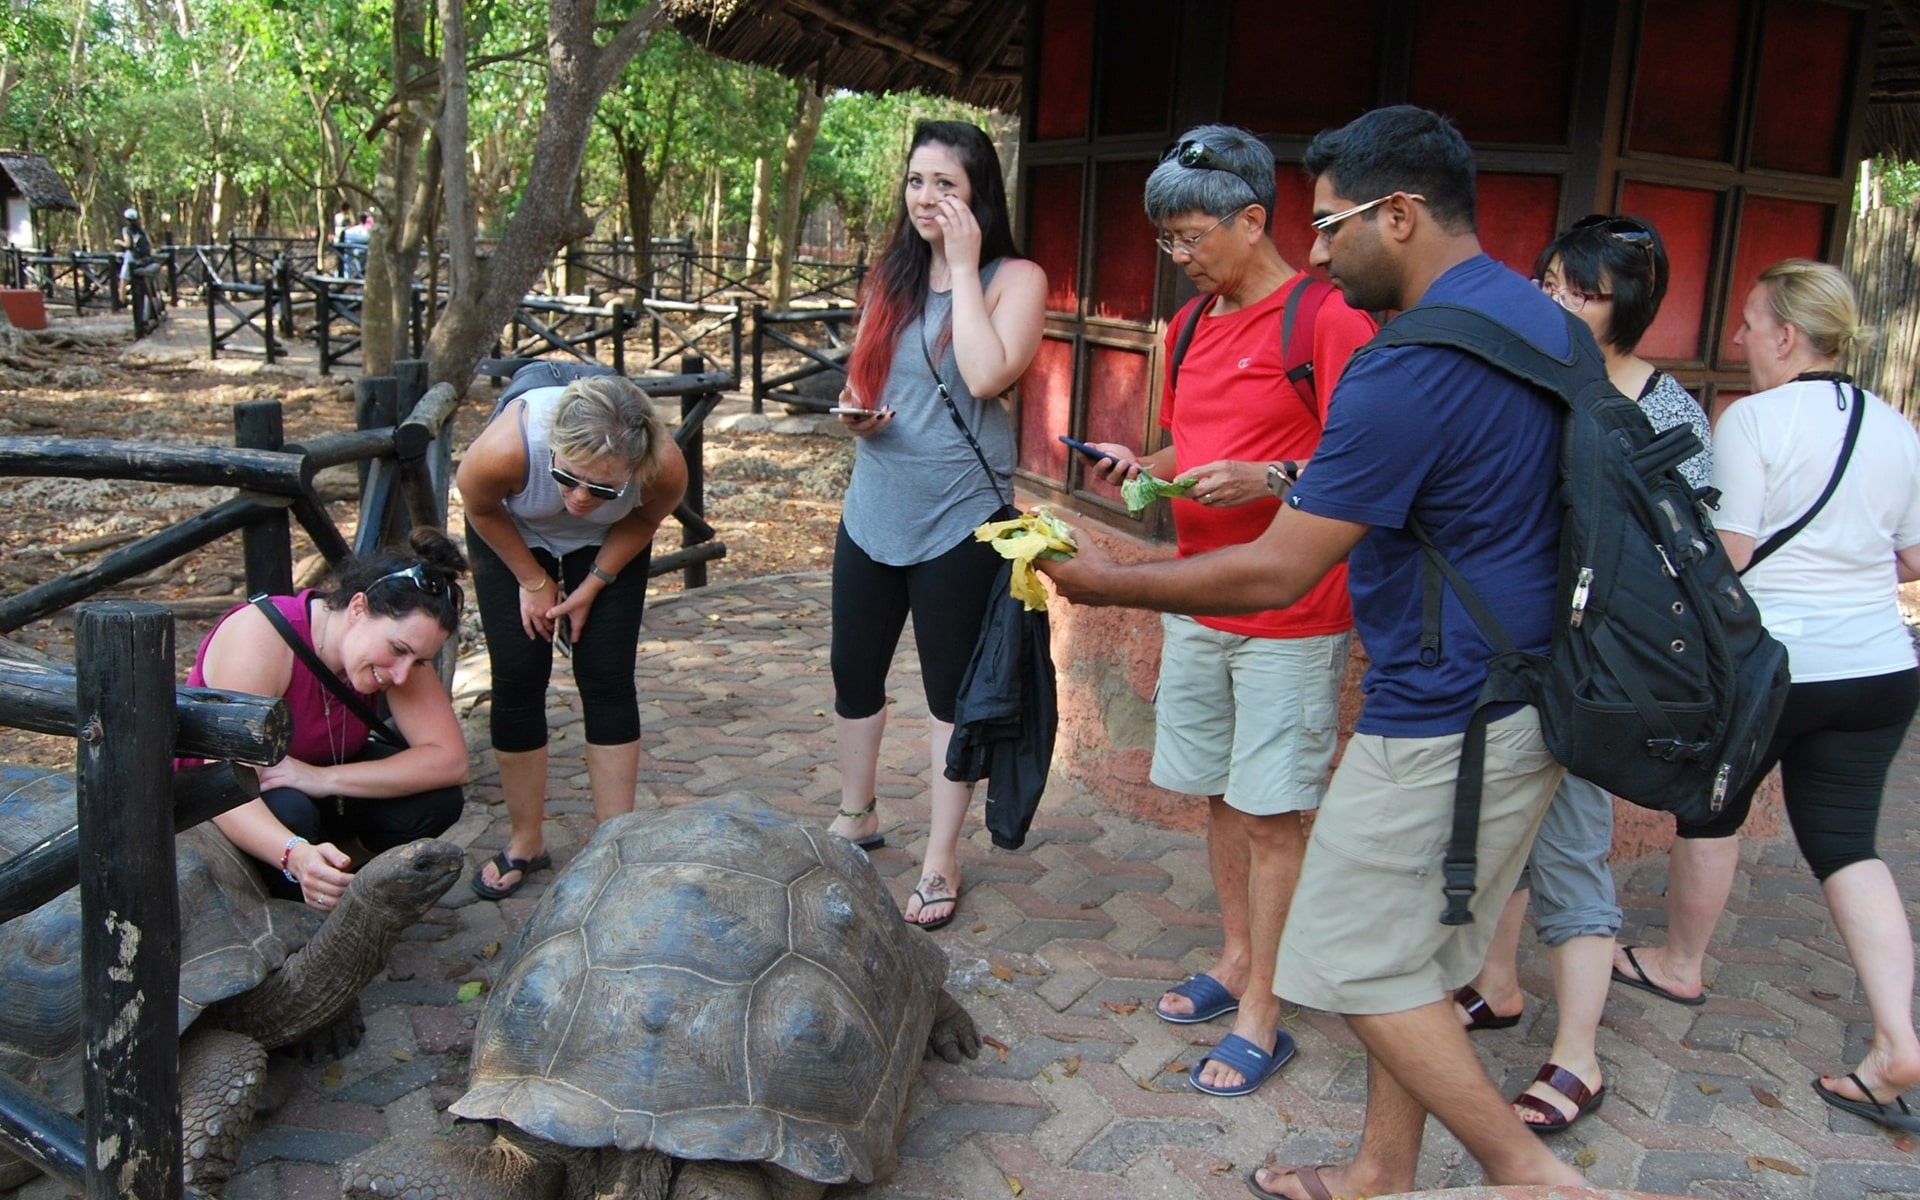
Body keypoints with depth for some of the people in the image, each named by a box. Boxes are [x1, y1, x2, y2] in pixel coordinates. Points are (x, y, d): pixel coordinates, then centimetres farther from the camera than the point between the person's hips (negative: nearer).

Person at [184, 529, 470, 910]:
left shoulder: (400, 648, -18)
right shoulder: (261, 638, -33)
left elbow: (450, 760, -26)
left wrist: (325, 779, -37)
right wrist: (296, 854, -59)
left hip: (317, 783, 5)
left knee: (438, 799, -21)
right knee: (289, 812, -37)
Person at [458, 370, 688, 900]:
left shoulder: (666, 468, -38)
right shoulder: (502, 451, -42)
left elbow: (644, 520, -11)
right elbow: (481, 510, -16)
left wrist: (591, 587, -13)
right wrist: (534, 582, -10)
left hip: (607, 542, 1)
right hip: (513, 533, 0)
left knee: (607, 677, -6)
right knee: (518, 675, -5)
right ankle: (525, 843, 12)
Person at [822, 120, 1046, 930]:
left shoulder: (1014, 279, -8)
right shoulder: (892, 276, 9)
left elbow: (985, 376, -24)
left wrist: (963, 267, -17)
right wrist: (855, 409, -1)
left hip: (959, 519, -6)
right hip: (874, 507, 6)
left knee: (953, 689, 6)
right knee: (854, 674, 15)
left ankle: (941, 857, 19)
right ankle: (856, 817, 37)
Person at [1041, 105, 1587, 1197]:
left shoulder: (1409, 368, -23)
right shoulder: (1548, 321, 8)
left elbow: (1275, 576, -21)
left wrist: (1110, 584, -9)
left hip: (1444, 722, -10)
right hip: (1530, 701, 10)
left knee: (1363, 960, 5)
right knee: (1422, 953, 18)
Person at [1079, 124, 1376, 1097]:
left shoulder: (1326, 317, -12)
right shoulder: (1190, 326, 13)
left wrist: (1271, 478, -28)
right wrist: (1141, 465, 2)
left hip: (1291, 614, -7)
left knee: (1270, 813, 0)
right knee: (1220, 794, 16)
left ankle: (1261, 1012, 11)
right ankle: (1237, 960, 33)